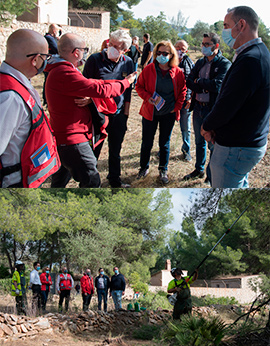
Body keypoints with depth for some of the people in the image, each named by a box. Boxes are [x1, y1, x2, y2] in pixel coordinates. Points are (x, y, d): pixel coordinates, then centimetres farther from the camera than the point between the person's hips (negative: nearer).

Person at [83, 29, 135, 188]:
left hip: (118, 114, 4)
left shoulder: (128, 63, 1)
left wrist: (126, 111, 11)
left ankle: (115, 179, 34)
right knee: (93, 150, 4)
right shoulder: (95, 59, -12)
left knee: (115, 151, 17)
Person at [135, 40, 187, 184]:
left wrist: (177, 107, -2)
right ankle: (144, 168, 29)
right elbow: (139, 86, 1)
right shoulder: (148, 70, -7)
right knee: (147, 142, 9)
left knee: (165, 143, 11)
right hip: (150, 112, 0)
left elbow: (182, 90, 6)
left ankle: (163, 170, 26)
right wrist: (147, 97, -16)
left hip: (169, 113, 1)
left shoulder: (177, 72, -4)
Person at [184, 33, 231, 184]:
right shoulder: (200, 62, 10)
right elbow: (189, 82, 1)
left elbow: (217, 86, -22)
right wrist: (206, 86, -15)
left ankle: (212, 177, 16)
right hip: (198, 107, 6)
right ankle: (199, 170, 36)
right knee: (199, 142, 20)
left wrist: (199, 81, -9)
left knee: (213, 145, 3)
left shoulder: (224, 64, -10)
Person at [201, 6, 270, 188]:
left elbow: (226, 106, -25)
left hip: (235, 150, -10)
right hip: (252, 144, 10)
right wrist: (214, 127, 2)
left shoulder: (250, 60, -25)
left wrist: (207, 126, -5)